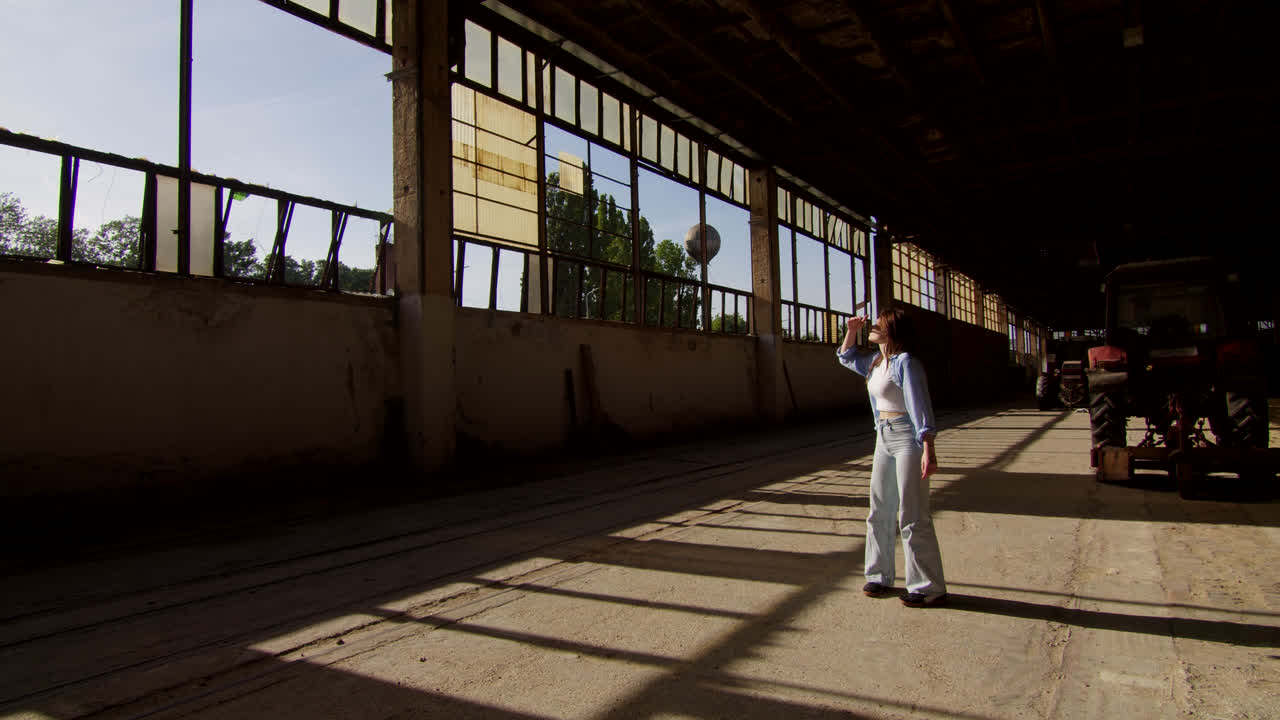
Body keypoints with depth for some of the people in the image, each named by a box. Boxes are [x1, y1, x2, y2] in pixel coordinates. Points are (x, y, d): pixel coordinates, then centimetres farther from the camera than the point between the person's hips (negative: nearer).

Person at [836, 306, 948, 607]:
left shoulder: (905, 362, -16)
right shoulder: (875, 361, 10)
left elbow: (920, 406, -21)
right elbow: (847, 358, 30)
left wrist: (928, 450, -27)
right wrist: (852, 330, 13)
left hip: (908, 438, -9)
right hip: (885, 438, 9)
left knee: (912, 517, -5)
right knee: (880, 512, 13)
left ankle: (929, 587, 6)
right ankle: (880, 576, 25)